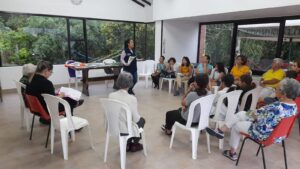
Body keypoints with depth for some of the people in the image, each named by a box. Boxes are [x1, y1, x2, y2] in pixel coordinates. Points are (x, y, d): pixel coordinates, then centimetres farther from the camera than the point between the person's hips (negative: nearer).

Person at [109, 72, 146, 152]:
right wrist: (139, 117, 5)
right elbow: (136, 119, -18)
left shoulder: (111, 96, -12)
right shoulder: (132, 98, -26)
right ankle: (134, 144, 36)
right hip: (127, 129, -5)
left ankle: (127, 144, 35)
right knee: (142, 120, 28)